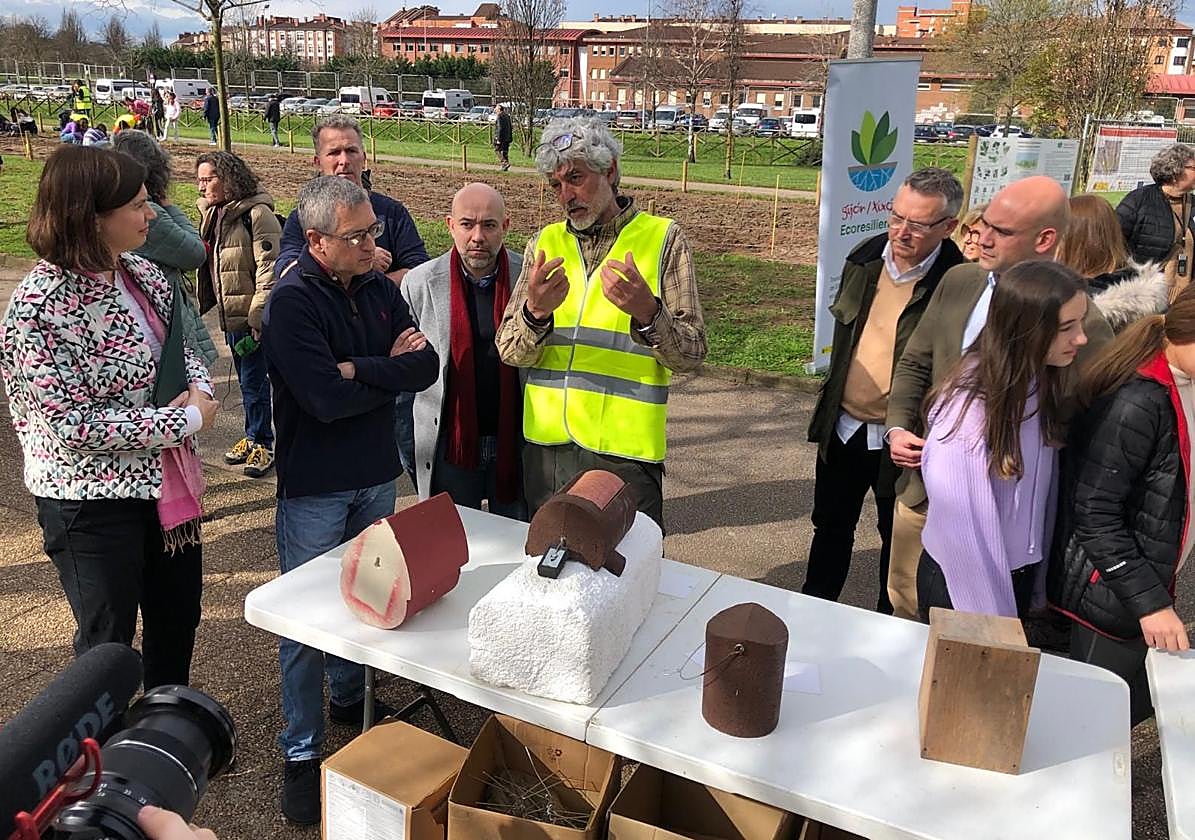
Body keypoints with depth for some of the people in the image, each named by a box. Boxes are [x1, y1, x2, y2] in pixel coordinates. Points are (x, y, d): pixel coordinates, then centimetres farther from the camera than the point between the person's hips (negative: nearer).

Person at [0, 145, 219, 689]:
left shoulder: (141, 274, -1)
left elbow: (178, 348, 13)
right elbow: (76, 423, -24)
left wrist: (199, 388, -8)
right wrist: (185, 421, -20)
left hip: (168, 482, 8)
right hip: (92, 499, -7)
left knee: (178, 616, 22)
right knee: (107, 645, 10)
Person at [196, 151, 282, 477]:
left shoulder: (257, 214, -16)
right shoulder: (211, 213, 11)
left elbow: (270, 269, -19)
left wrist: (258, 316, -21)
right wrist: (204, 304, 17)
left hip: (253, 316, -8)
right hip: (229, 314, 8)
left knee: (254, 380, -2)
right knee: (246, 379, 17)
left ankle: (261, 442, 12)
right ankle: (253, 437, 29)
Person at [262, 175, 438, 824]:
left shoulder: (378, 288, 2)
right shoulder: (293, 299, -17)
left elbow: (426, 367, -6)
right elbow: (327, 398, -27)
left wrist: (357, 369, -19)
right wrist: (390, 370, -13)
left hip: (376, 476, 6)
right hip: (314, 486, -6)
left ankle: (349, 698, 43)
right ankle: (301, 753, 19)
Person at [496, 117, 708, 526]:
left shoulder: (661, 238, -2)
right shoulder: (544, 244, 8)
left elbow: (692, 353, -7)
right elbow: (510, 352, 1)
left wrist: (646, 312, -25)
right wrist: (536, 311, -19)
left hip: (624, 451, -3)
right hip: (547, 447, 4)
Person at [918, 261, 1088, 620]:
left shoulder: (1043, 385, -5)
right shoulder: (969, 405, -27)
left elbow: (1044, 493, 0)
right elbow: (961, 525, -22)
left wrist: (1039, 586, 2)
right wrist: (992, 621, -16)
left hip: (1023, 575, 7)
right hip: (961, 582, -7)